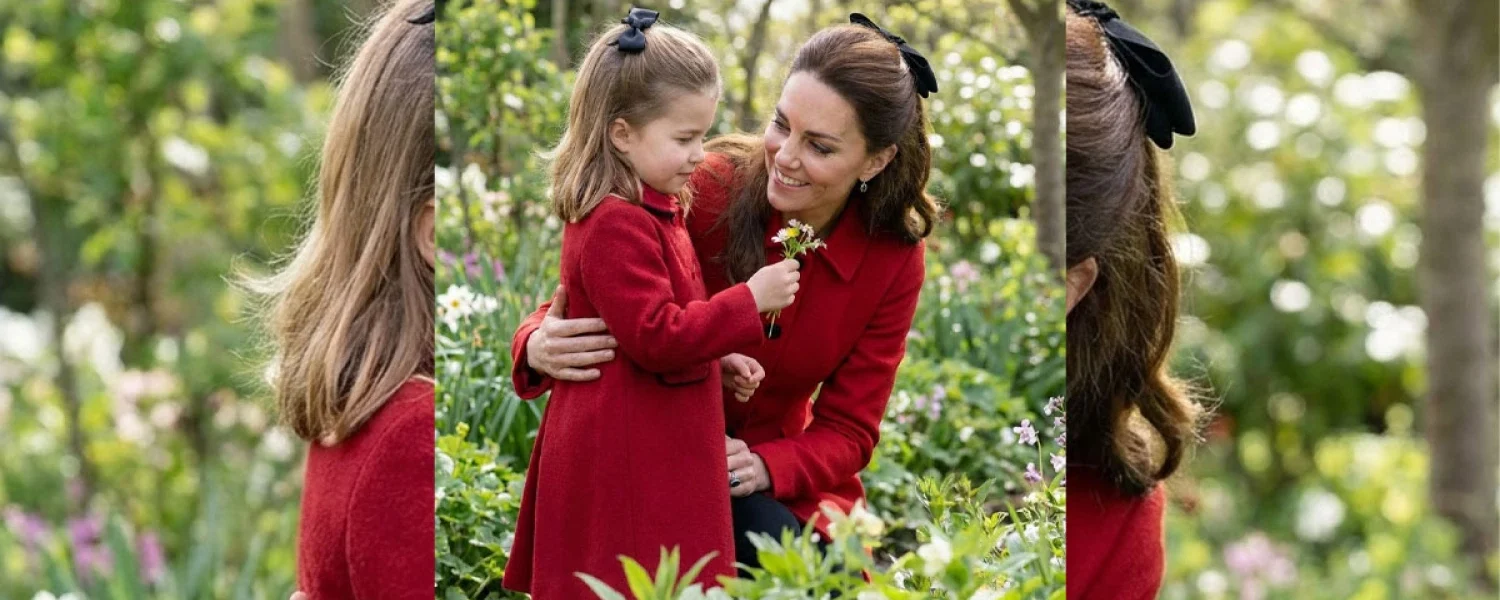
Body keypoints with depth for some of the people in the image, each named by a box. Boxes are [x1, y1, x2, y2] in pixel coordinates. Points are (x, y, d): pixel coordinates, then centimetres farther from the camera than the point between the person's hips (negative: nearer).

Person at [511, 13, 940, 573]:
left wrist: (764, 467, -29)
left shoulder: (894, 260, -10)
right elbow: (585, 305, -10)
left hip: (772, 468, 3)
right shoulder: (708, 190, -19)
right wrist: (540, 348, -35)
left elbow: (846, 432, -6)